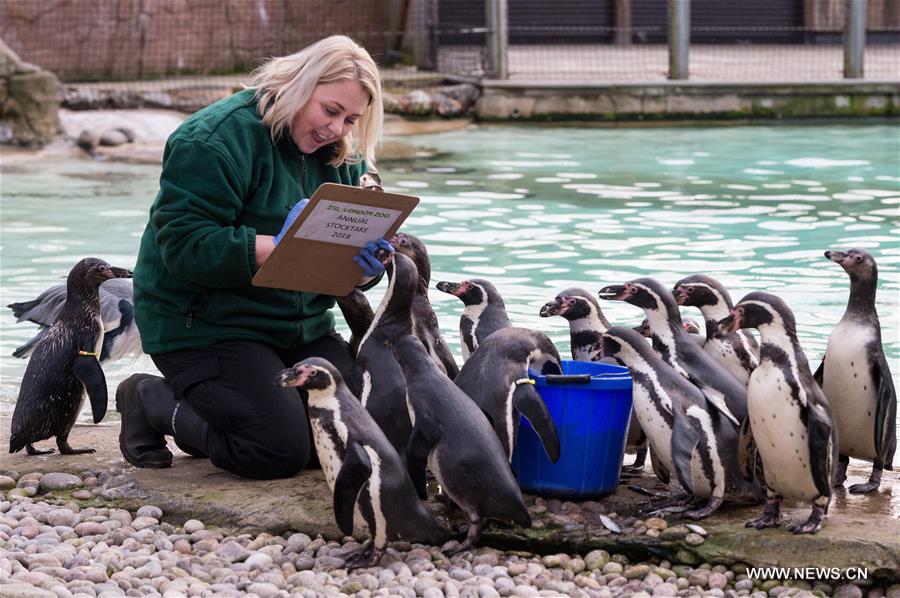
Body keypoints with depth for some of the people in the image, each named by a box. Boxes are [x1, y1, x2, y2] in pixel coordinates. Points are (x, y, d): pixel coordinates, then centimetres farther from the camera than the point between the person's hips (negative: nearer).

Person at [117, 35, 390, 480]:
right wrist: (277, 248, -34)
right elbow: (185, 245, -25)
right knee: (281, 451, -19)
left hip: (301, 326, 8)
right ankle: (151, 401, 7)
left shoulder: (341, 158, 8)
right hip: (203, 324, -8)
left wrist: (366, 265, -17)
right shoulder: (214, 139, -17)